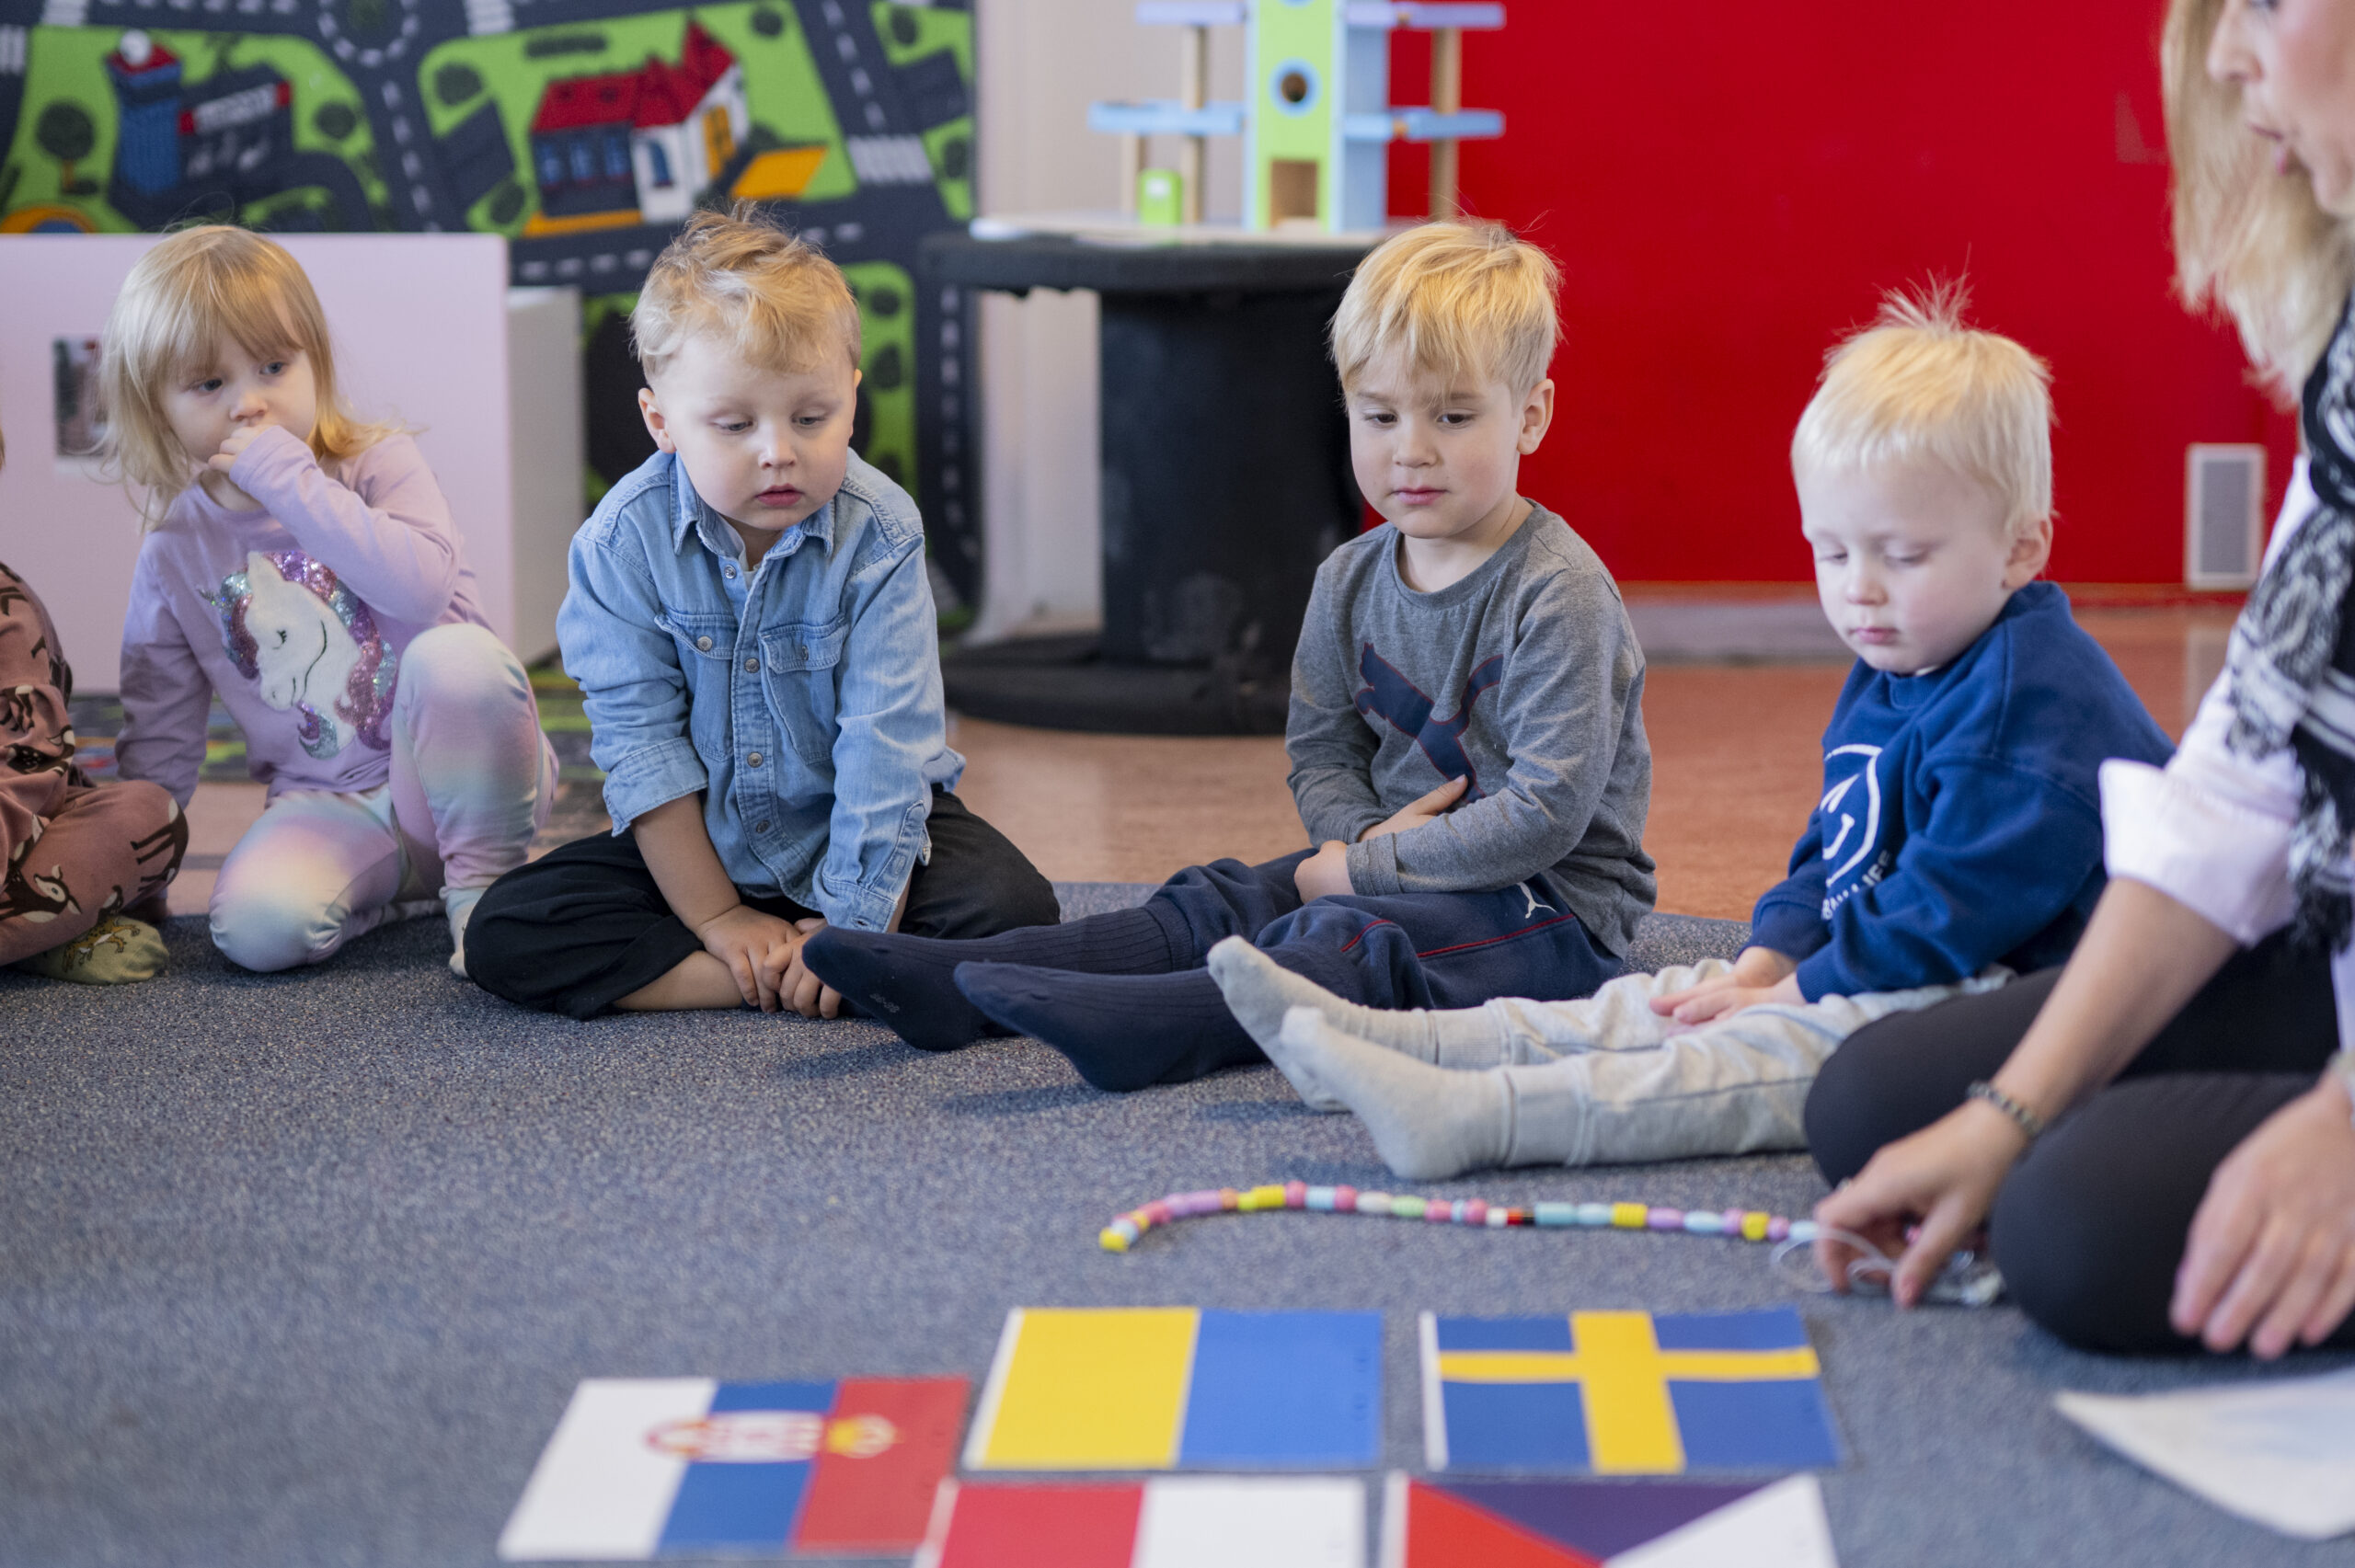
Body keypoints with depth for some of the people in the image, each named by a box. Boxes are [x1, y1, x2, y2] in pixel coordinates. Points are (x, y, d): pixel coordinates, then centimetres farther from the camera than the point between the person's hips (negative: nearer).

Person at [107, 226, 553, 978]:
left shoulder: (381, 464, -4)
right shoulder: (175, 555, 4)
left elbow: (424, 586, -26)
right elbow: (159, 735, 12)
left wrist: (293, 481, -24)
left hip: (450, 775, -2)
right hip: (329, 804, 2)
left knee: (457, 652, -35)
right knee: (256, 923, -31)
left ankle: (485, 875, -13)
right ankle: (392, 889, 2)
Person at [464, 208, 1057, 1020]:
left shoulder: (878, 536, -18)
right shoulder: (623, 542, -15)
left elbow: (886, 742, -19)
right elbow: (640, 738, -13)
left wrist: (857, 923, -23)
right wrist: (714, 918, -15)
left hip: (857, 830, -2)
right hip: (698, 839, 2)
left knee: (1013, 908, -27)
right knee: (506, 935, -19)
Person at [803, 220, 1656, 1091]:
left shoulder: (1559, 595, -17)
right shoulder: (1351, 582, 7)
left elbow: (1546, 814, -22)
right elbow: (1320, 755, 12)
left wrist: (1366, 871, -19)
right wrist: (1369, 834, -12)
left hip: (1554, 907, -7)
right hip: (1402, 864, 8)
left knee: (1347, 940, -31)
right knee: (1217, 903, -8)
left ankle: (1142, 1029, -53)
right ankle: (957, 984, -20)